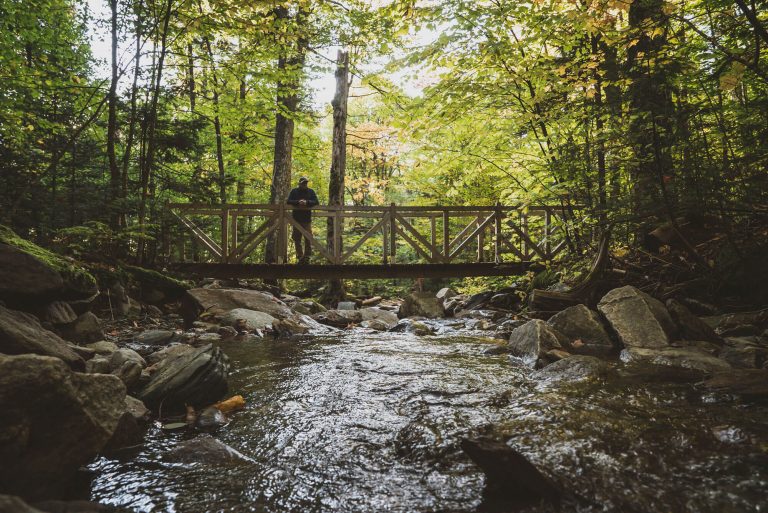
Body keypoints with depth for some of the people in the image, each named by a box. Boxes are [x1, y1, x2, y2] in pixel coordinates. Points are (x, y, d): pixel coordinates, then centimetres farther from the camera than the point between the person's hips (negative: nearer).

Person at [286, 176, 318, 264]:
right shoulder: (294, 191, 7)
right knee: (297, 240, 4)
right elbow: (288, 201, -3)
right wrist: (298, 202, -19)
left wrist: (307, 202, -18)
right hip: (296, 219, 1)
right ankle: (299, 257, 13)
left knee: (308, 239, -5)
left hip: (307, 220, -1)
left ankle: (306, 257, 3)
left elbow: (316, 202, -2)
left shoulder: (311, 192, 8)